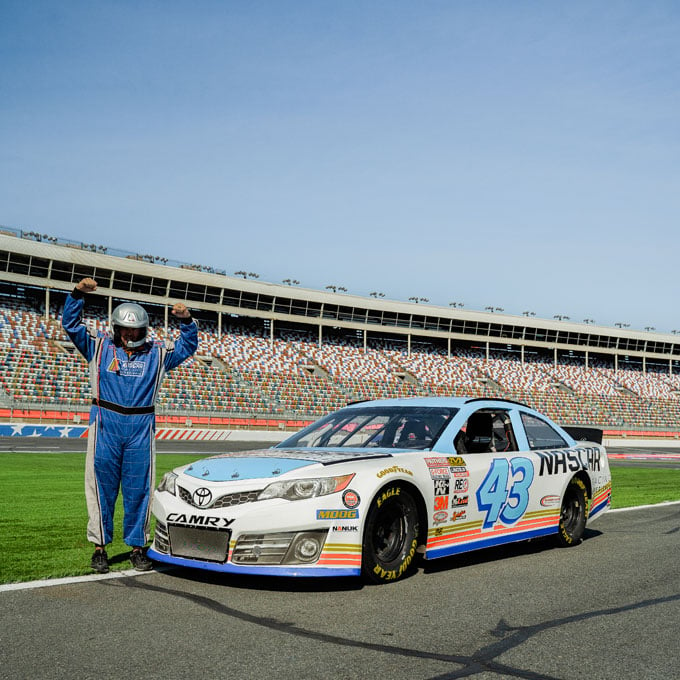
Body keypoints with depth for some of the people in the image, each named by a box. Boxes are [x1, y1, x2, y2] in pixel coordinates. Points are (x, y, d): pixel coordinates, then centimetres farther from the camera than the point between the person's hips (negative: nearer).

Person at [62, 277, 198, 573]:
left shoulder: (157, 353, 13)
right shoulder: (100, 346, 8)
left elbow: (188, 346, 14)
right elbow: (71, 324, 6)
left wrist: (186, 321, -2)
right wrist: (78, 295, -7)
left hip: (141, 428, 1)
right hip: (106, 426, -1)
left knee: (138, 490, 4)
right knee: (102, 487, 1)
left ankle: (137, 547, 14)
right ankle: (100, 547, 11)